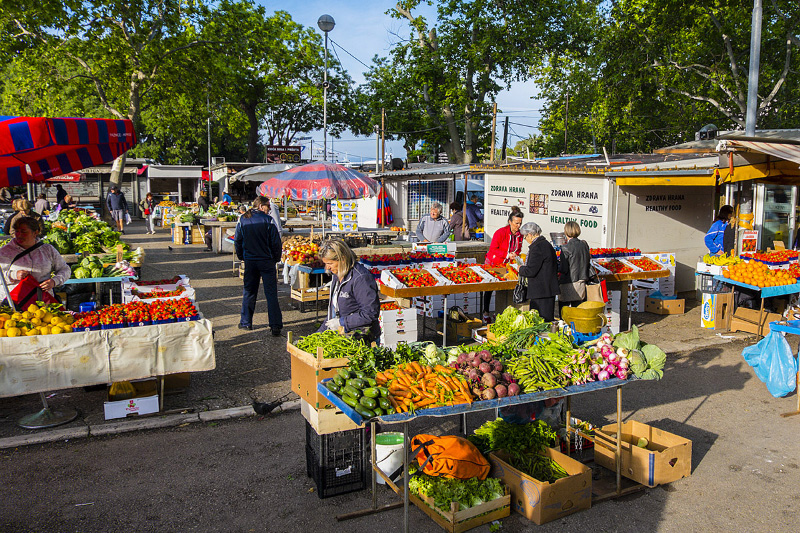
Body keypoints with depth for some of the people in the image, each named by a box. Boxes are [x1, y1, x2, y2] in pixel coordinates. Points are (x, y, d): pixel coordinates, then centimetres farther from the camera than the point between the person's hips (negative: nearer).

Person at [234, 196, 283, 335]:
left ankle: (246, 322, 24)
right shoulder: (267, 220, -11)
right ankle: (275, 325, -5)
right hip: (267, 261, -4)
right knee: (271, 293, -2)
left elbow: (237, 240, 8)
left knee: (248, 292, 16)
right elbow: (276, 241, -11)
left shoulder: (243, 219, 2)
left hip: (249, 261, 4)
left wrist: (241, 257, 20)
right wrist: (276, 258, 4)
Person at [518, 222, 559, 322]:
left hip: (541, 291, -10)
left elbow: (531, 271, -21)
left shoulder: (537, 248, -16)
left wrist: (521, 269, 1)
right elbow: (555, 267, 21)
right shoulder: (547, 244, 14)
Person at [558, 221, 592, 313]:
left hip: (568, 286, -6)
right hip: (581, 284, 6)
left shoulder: (566, 248, -16)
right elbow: (589, 263, 10)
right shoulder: (584, 245, 1)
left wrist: (557, 266, 4)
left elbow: (564, 269, -15)